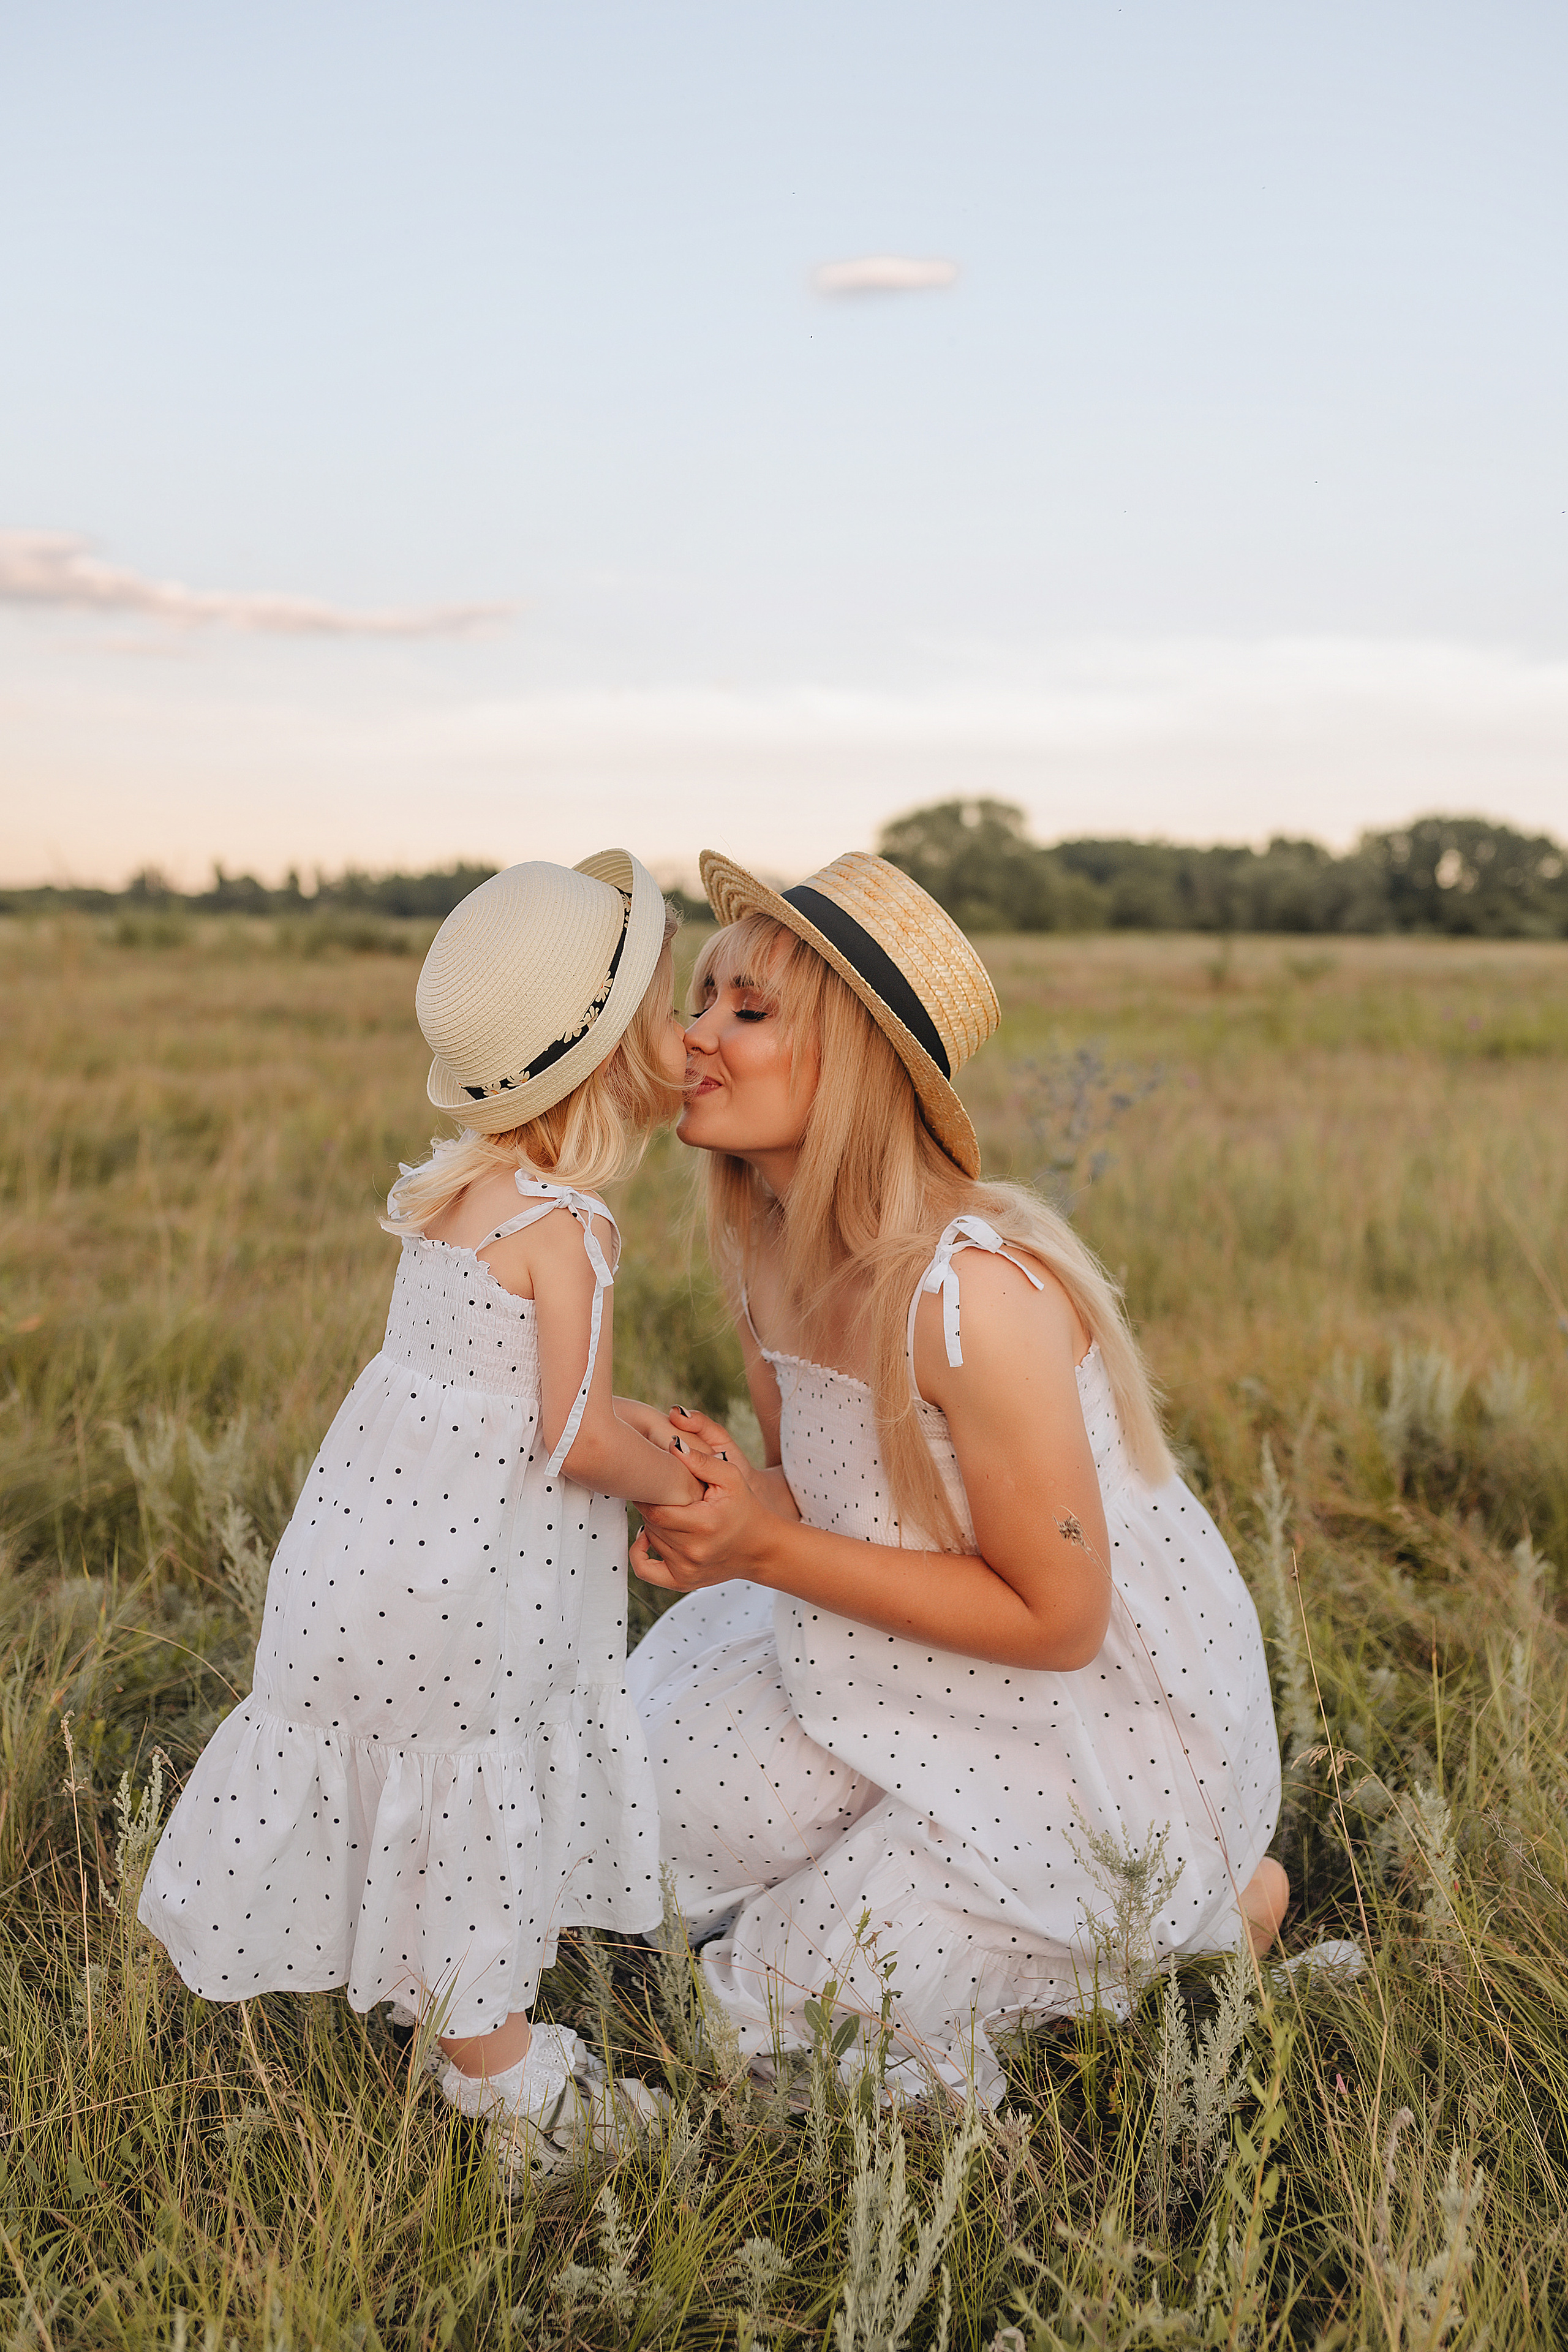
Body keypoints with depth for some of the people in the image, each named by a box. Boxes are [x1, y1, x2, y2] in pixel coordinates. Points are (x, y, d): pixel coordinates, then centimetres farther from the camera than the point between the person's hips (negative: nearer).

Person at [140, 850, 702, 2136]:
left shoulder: (462, 1188, 4)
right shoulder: (563, 1229, -23)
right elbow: (571, 1442, -22)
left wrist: (625, 1419, 8)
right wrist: (677, 1486, -5)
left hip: (373, 1525, 8)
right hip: (462, 1584, -8)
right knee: (474, 1795, 7)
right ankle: (493, 2060, 24)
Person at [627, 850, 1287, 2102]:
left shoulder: (973, 1294, -34)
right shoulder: (769, 1245, -7)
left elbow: (1056, 1620, -26)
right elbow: (813, 1484, 6)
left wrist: (771, 1551, -28)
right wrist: (716, 1526, -18)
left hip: (1107, 1705, -7)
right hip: (910, 1663, 8)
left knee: (816, 1983, -5)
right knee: (665, 1788, -2)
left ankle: (1200, 1900, 16)